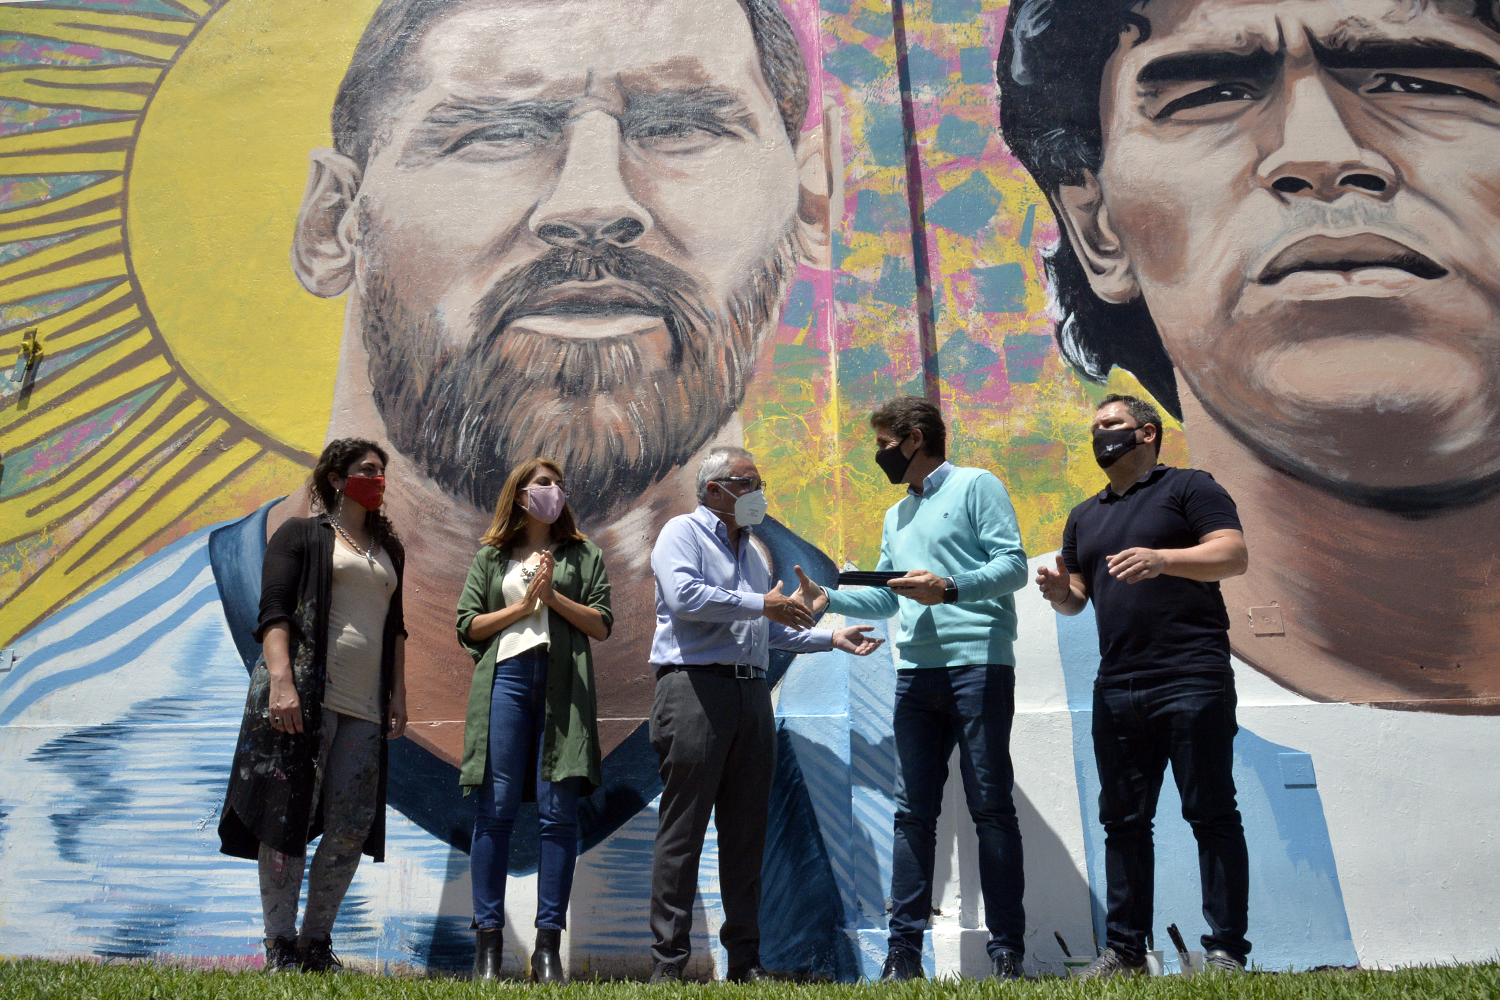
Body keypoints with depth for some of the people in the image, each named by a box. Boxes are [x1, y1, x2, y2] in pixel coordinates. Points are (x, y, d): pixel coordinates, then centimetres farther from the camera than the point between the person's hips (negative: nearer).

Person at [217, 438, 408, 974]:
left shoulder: (389, 548, 22)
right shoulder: (302, 534, 6)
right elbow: (274, 612, -4)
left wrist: (398, 694, 16)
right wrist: (280, 681, -17)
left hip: (365, 707, 5)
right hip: (303, 696, -5)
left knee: (352, 828, 0)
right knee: (288, 816, -4)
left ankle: (316, 944, 13)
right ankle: (279, 950, 4)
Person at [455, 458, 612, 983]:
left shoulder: (584, 556, 16)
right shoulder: (491, 557, 16)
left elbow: (601, 626, 8)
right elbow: (468, 627, 9)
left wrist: (553, 596, -3)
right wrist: (523, 605, -1)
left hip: (563, 683, 0)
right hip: (506, 678, 0)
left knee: (558, 811, -5)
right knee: (496, 808, -4)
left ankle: (548, 943, 0)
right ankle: (488, 938, 2)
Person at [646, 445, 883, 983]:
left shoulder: (751, 550, 25)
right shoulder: (682, 532, 2)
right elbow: (683, 595, -16)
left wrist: (832, 637, 18)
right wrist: (762, 604, -12)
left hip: (751, 692, 7)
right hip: (695, 686, -7)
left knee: (746, 831, 8)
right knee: (683, 830, -5)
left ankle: (745, 960, 14)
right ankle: (667, 960, 0)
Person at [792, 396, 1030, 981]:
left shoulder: (976, 486, 4)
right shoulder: (895, 517, 26)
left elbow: (1013, 565, -7)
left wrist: (949, 589, -19)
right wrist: (829, 599, 9)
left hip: (978, 664, -6)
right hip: (916, 671, 7)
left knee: (991, 806, -3)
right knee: (913, 812, 3)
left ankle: (1007, 950, 4)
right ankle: (904, 950, 6)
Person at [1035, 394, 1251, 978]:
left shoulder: (1188, 488, 4)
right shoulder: (1085, 516, 23)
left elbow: (1234, 556, -8)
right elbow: (1078, 597, 23)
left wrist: (1162, 559, -23)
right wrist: (1059, 592, -1)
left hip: (1191, 681, -6)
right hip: (1117, 686, 6)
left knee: (1211, 815, -3)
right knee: (1123, 820, 8)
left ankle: (1227, 950, 3)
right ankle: (1124, 949, 14)